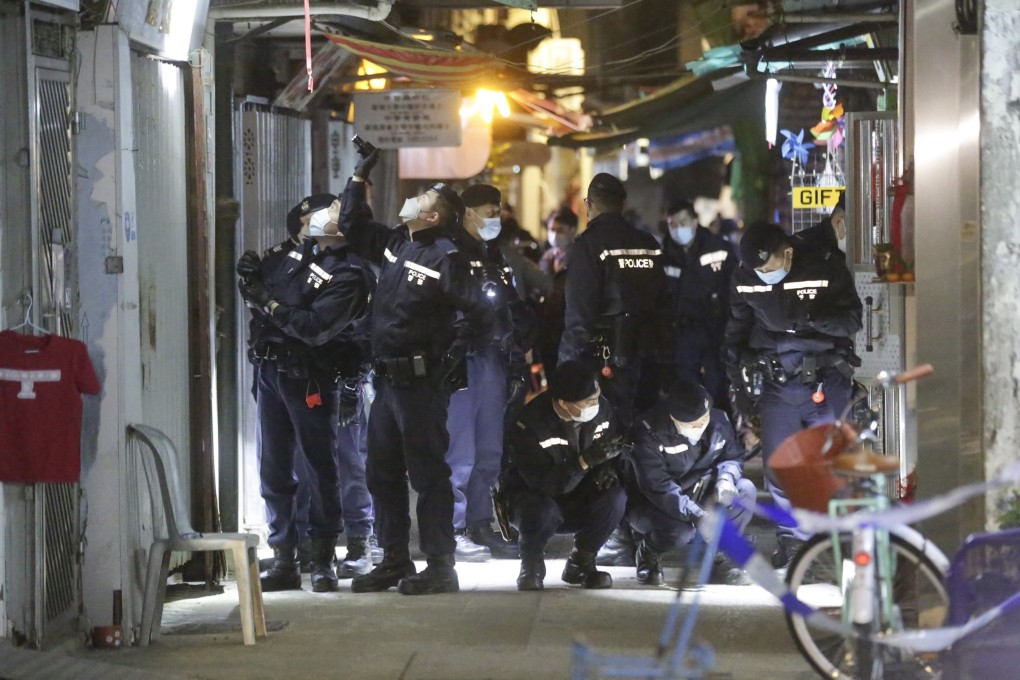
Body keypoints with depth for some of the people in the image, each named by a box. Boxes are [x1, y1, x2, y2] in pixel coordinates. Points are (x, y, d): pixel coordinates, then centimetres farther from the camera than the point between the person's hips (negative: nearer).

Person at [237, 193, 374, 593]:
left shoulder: (347, 274, -11)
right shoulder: (291, 252, 9)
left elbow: (317, 328, -22)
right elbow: (255, 290, 18)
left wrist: (269, 303, -17)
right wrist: (251, 279, -4)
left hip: (309, 377, -7)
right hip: (269, 370, 7)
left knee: (321, 467, 1)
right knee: (273, 469, 8)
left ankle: (323, 560, 7)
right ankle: (284, 561, 14)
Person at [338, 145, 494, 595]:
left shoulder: (446, 258, -11)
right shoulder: (395, 245, 14)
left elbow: (477, 317, -16)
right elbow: (352, 226, 29)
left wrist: (450, 360, -14)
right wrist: (360, 176, 23)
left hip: (422, 383, -9)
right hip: (387, 379, 9)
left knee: (427, 474, -5)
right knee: (382, 474, 12)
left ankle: (440, 567, 0)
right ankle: (394, 562, 21)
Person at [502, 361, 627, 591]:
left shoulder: (601, 408, -12)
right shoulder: (530, 425, -29)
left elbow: (610, 453, 4)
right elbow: (541, 482, -35)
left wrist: (606, 470, -20)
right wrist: (585, 460, -46)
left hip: (577, 501, 5)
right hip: (532, 496, -5)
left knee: (615, 498, -26)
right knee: (542, 511, -40)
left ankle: (580, 564, -2)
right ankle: (531, 568, -6)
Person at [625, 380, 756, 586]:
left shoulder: (718, 420, -7)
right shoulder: (649, 431, -25)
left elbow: (732, 457, 8)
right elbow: (657, 486, -31)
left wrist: (725, 480, -19)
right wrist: (697, 517, -39)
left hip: (698, 495, 6)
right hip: (651, 506, -6)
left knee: (745, 490, -16)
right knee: (680, 531, -37)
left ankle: (719, 557, -4)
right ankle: (648, 553, 1)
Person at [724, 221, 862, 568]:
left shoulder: (827, 269, -10)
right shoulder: (744, 279, 1)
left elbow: (852, 321, -8)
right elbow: (736, 331, 13)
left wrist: (812, 318, -26)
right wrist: (739, 382, 12)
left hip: (825, 381, -3)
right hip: (775, 383, 3)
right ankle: (792, 541, 14)